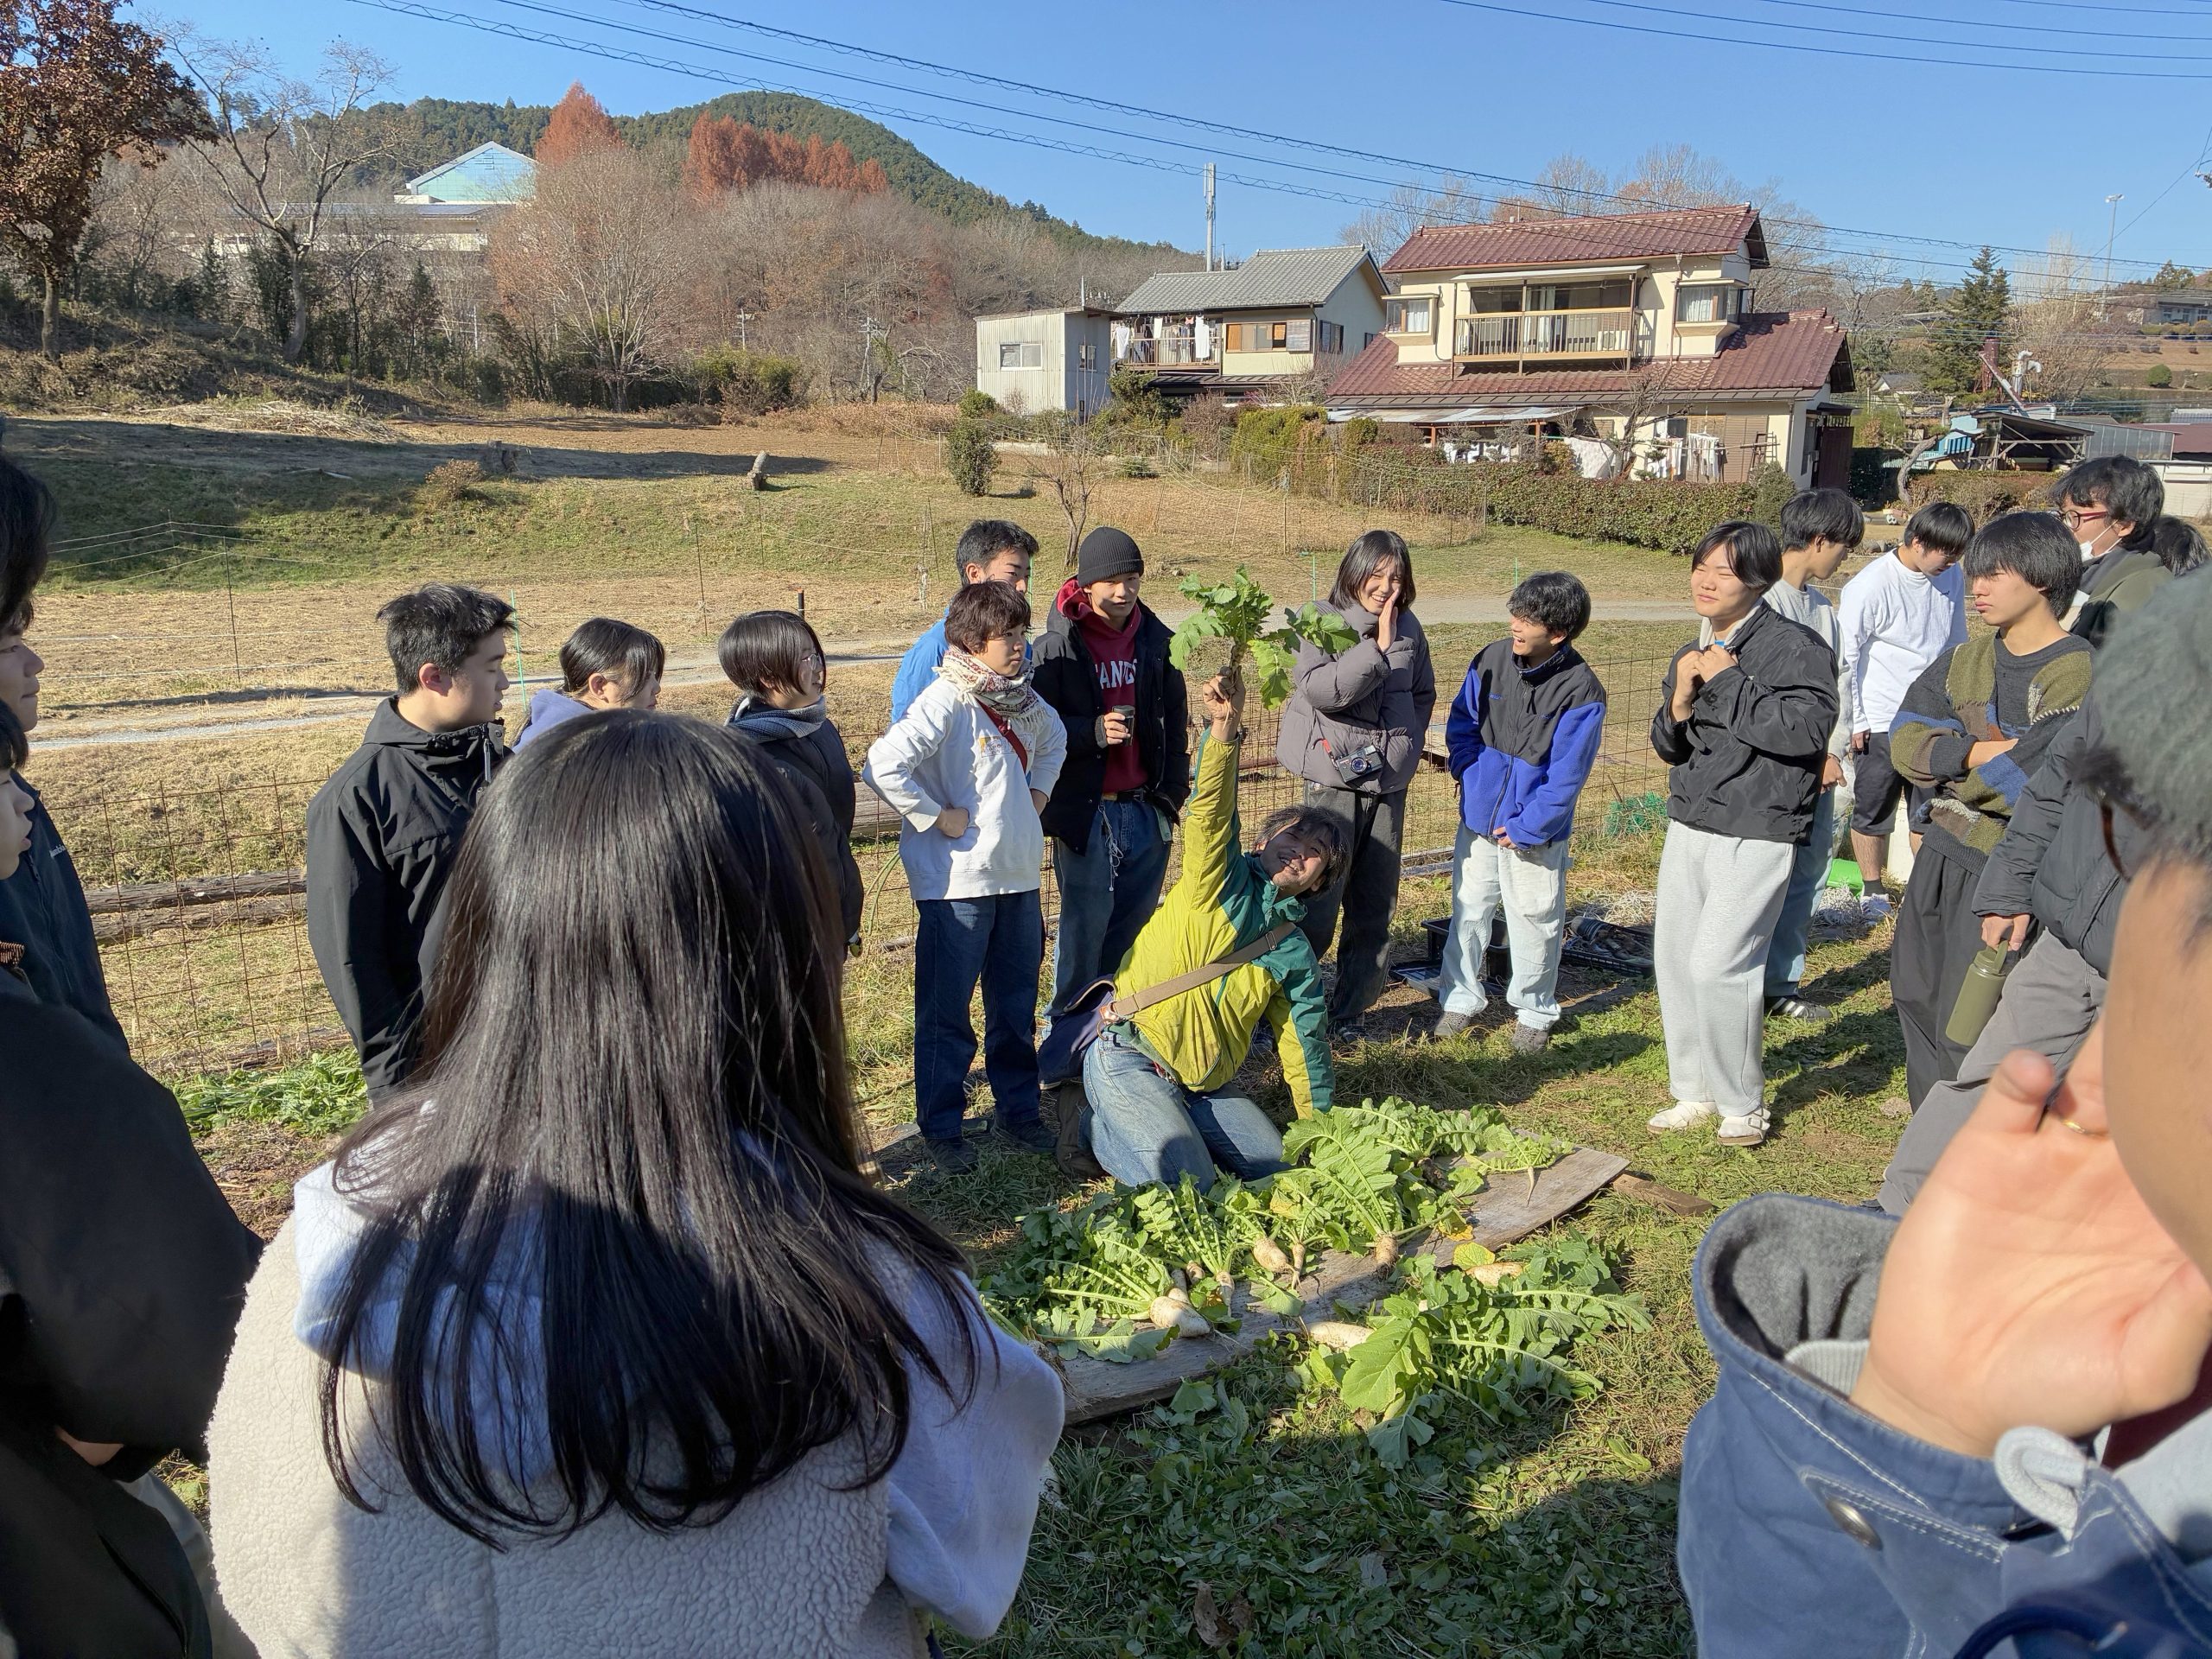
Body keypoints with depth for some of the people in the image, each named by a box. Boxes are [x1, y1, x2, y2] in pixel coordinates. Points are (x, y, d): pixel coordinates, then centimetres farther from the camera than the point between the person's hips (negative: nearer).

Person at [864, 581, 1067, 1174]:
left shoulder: (1022, 698, 8)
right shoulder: (947, 701, -17)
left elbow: (1053, 737, 30)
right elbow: (884, 766, -28)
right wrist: (936, 817, -19)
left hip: (1019, 877, 7)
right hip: (957, 882, -7)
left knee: (1017, 1004, 18)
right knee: (946, 1012, 6)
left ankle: (1018, 1108, 33)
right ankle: (940, 1126, 19)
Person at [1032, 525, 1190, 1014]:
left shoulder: (1157, 642, 7)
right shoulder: (1058, 647, -7)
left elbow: (1176, 724, 15)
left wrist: (1173, 791, 10)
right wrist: (1092, 732, -22)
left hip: (1145, 809, 5)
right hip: (1084, 809, -4)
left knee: (1136, 921, 11)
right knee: (1086, 923, 0)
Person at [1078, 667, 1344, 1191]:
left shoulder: (1296, 957, 12)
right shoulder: (1223, 880, -2)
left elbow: (1305, 1047, 17)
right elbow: (1211, 811, -21)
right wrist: (1224, 729, -38)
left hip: (1202, 1084, 7)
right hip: (1128, 1058, -7)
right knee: (1190, 1190, -20)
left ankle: (1149, 1124, 15)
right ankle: (1101, 1126, 7)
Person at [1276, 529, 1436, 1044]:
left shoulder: (1409, 628, 8)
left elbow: (1423, 695, 21)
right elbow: (1319, 689, -21)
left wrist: (1407, 745, 10)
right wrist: (1379, 647, -23)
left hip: (1389, 785, 5)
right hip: (1335, 782, -5)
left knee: (1375, 909, 9)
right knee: (1315, 905, -7)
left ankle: (1347, 1012, 22)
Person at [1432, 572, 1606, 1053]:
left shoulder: (1580, 690, -18)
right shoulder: (1491, 660, -6)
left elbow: (1567, 774, -15)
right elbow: (1461, 718, 8)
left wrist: (1526, 827, -16)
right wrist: (1470, 771, -5)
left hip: (1535, 831, -4)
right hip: (1479, 816, 4)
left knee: (1534, 923, 10)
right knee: (1468, 910, 13)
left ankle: (1534, 1011, 29)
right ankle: (1461, 998, 30)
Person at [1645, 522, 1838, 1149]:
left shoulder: (1796, 646, -10)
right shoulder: (1692, 655, 13)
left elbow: (1806, 729, -24)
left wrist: (1728, 683, -17)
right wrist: (1679, 702, -5)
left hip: (1758, 832, -7)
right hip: (1689, 826, 7)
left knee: (1718, 964, -12)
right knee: (1674, 958, 8)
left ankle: (1743, 1103, 8)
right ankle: (1694, 1092, 24)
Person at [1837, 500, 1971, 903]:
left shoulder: (1951, 578, 2)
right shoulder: (1870, 586, -17)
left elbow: (1955, 644, 16)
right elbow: (1844, 657, -12)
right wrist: (1855, 720, -10)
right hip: (1880, 723, -5)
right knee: (1873, 812, 8)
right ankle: (1873, 892, 23)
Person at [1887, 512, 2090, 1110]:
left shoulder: (2079, 674, -15)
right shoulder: (1966, 658, 8)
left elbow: (2029, 783, -23)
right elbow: (1907, 740, -2)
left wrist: (1949, 766, -8)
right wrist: (1979, 752, -17)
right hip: (1939, 857, 8)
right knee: (1917, 998, 18)